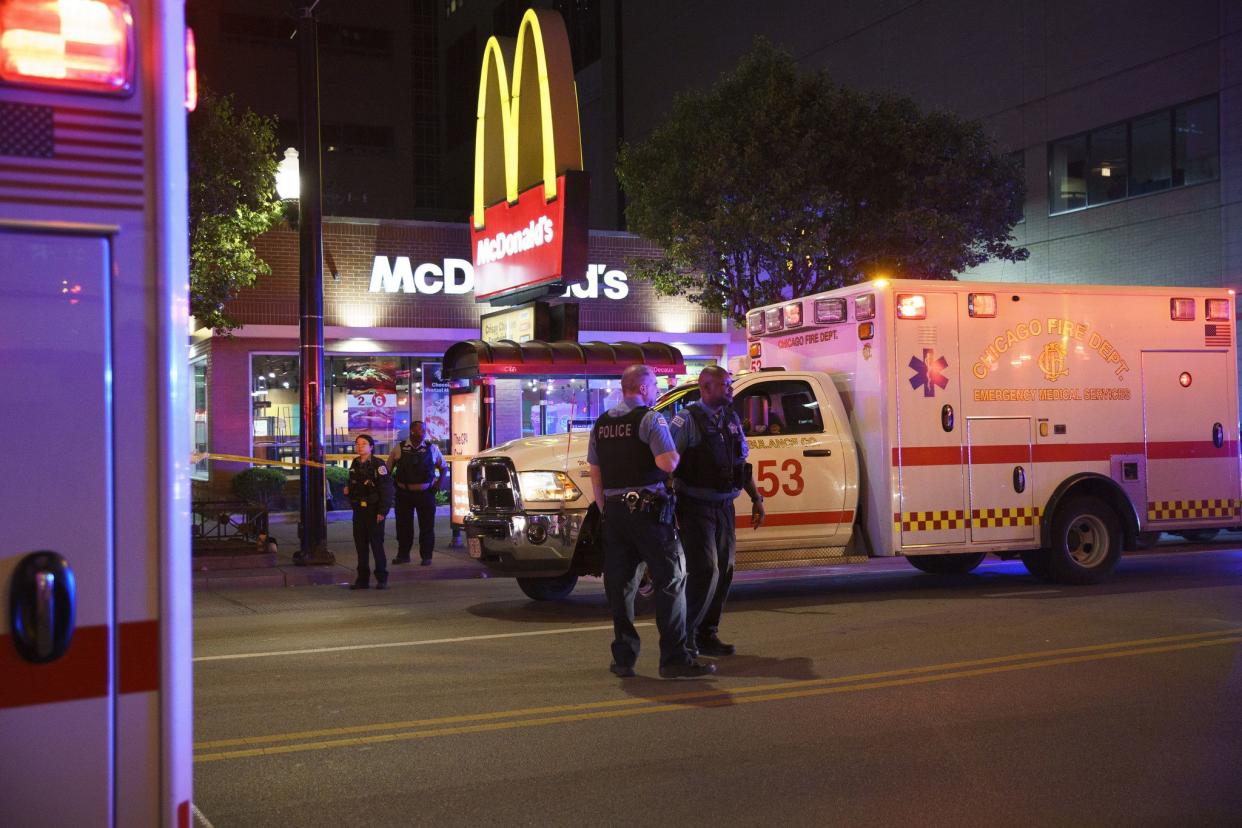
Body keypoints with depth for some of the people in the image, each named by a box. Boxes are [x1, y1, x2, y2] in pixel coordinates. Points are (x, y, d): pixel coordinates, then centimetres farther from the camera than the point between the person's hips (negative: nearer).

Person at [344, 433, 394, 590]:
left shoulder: (378, 464, -10)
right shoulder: (355, 464, 10)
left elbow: (386, 489, -12)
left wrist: (382, 511, -17)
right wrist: (348, 490, 4)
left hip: (373, 510, -6)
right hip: (358, 510, 6)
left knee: (376, 543, -3)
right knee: (360, 544, 8)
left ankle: (382, 578, 5)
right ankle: (362, 579, 15)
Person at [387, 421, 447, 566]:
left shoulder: (432, 449, 4)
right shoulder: (399, 449, 1)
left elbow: (444, 469, 14)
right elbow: (388, 469, 9)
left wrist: (438, 485, 2)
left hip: (426, 493, 0)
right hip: (404, 493, 0)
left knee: (427, 526, 3)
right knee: (403, 525, 6)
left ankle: (426, 556, 13)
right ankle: (403, 554, 18)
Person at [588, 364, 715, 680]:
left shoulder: (601, 424, 13)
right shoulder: (650, 419, -7)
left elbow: (595, 474, 16)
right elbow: (667, 463, -19)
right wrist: (675, 454, 3)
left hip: (613, 510, 6)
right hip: (648, 509, -6)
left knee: (619, 586, 10)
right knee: (671, 582, -2)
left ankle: (623, 659, 13)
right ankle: (674, 659, -5)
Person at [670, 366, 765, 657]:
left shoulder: (732, 418, 12)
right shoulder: (687, 419, -9)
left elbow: (742, 463, 20)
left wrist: (756, 498, 18)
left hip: (724, 507, 7)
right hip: (695, 507, -7)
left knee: (724, 573, 8)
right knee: (705, 572, -12)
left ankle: (707, 635, 19)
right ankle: (683, 636, 0)